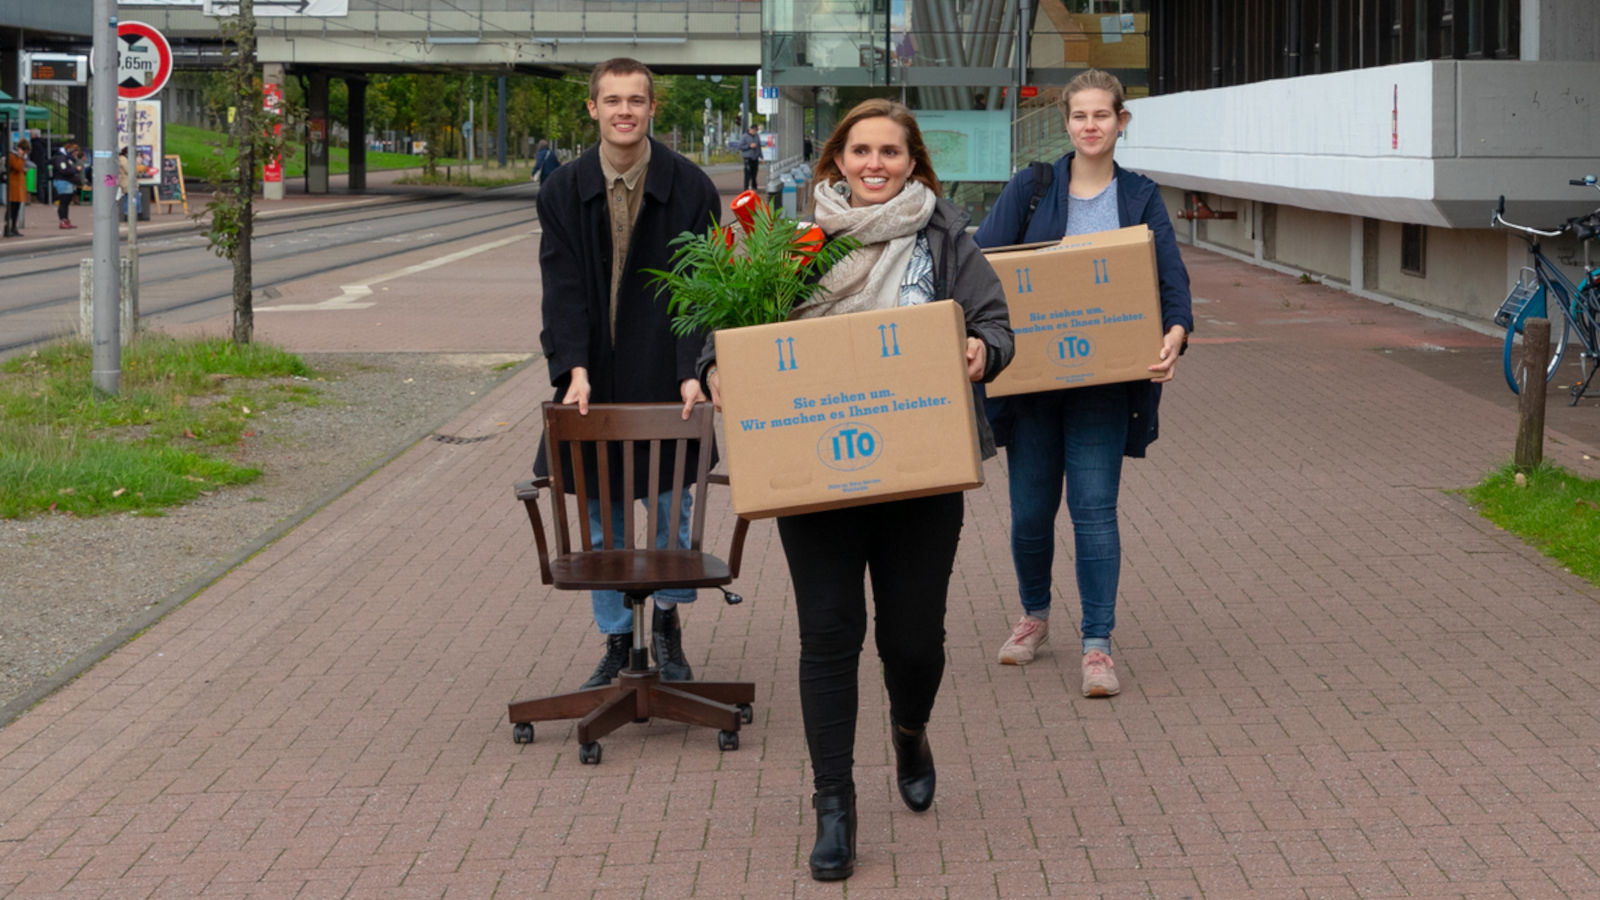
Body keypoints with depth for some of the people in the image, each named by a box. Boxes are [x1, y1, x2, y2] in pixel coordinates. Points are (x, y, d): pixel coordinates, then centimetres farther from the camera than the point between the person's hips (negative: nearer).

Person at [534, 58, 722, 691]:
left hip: (665, 381, -2)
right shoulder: (563, 191, 2)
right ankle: (617, 641, 20)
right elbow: (563, 290, -4)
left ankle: (668, 624, 25)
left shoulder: (691, 188, -3)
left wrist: (692, 372, -17)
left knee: (671, 509, 3)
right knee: (602, 519, 8)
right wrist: (574, 370, -17)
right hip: (595, 382, 2)